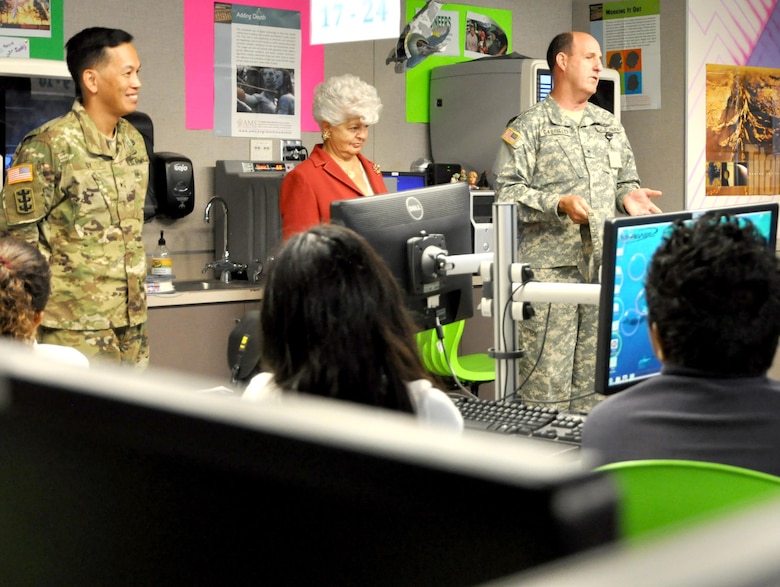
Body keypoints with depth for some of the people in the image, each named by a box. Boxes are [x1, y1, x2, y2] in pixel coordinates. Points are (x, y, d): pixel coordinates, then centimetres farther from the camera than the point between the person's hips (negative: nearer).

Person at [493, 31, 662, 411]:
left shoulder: (610, 127, 21)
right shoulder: (529, 127, 1)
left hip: (604, 264, 6)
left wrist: (629, 195, 3)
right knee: (546, 370, -8)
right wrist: (558, 204, -18)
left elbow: (626, 180, 27)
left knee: (595, 374, 6)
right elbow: (507, 190, -7)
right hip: (550, 264, -5)